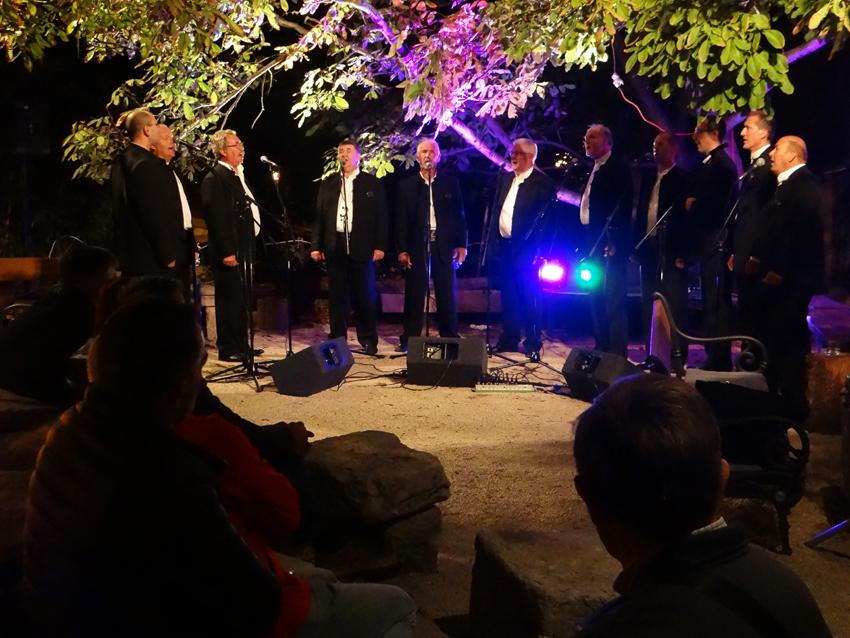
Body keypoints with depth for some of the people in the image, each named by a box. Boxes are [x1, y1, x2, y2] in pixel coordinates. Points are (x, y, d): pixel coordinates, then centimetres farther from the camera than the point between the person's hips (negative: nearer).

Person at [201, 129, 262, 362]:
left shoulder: (237, 175, 17)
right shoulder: (214, 178, -12)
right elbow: (216, 218, -18)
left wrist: (249, 248, 17)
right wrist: (226, 252, -22)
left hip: (243, 249, 9)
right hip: (229, 252, -9)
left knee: (241, 301, 14)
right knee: (229, 300, -3)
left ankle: (241, 345, 24)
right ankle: (228, 349, 5)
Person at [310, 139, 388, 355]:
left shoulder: (372, 183, 6)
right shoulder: (327, 184, 13)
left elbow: (381, 216, 2)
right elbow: (319, 216, 11)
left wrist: (380, 246, -7)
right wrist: (316, 246, 4)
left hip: (361, 246, -2)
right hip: (335, 246, 2)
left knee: (365, 294, 0)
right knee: (337, 295, 5)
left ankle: (368, 340, 10)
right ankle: (337, 339, 13)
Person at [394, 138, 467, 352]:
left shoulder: (450, 183, 9)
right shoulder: (406, 185, 8)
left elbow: (459, 215, 8)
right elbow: (401, 220, 4)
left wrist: (461, 244, 0)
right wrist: (402, 250, -3)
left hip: (444, 246, 0)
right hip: (416, 247, 0)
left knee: (446, 295, 3)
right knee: (414, 295, 2)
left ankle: (450, 339, 11)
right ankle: (409, 340, 8)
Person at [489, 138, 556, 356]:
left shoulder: (542, 182, -7)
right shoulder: (505, 178, 14)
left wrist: (537, 247, -15)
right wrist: (494, 239, 8)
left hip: (525, 248, -6)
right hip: (504, 246, 7)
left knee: (528, 296, -2)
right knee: (508, 295, 12)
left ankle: (533, 343, 7)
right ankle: (509, 340, 21)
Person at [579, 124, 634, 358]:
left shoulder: (619, 167, -6)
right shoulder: (593, 170, 19)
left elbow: (623, 207, -14)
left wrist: (615, 241, -21)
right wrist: (586, 241, 12)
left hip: (610, 243, -9)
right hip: (592, 242, 9)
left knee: (612, 298, -10)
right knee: (596, 298, 11)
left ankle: (618, 354, -7)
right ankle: (602, 349, 19)